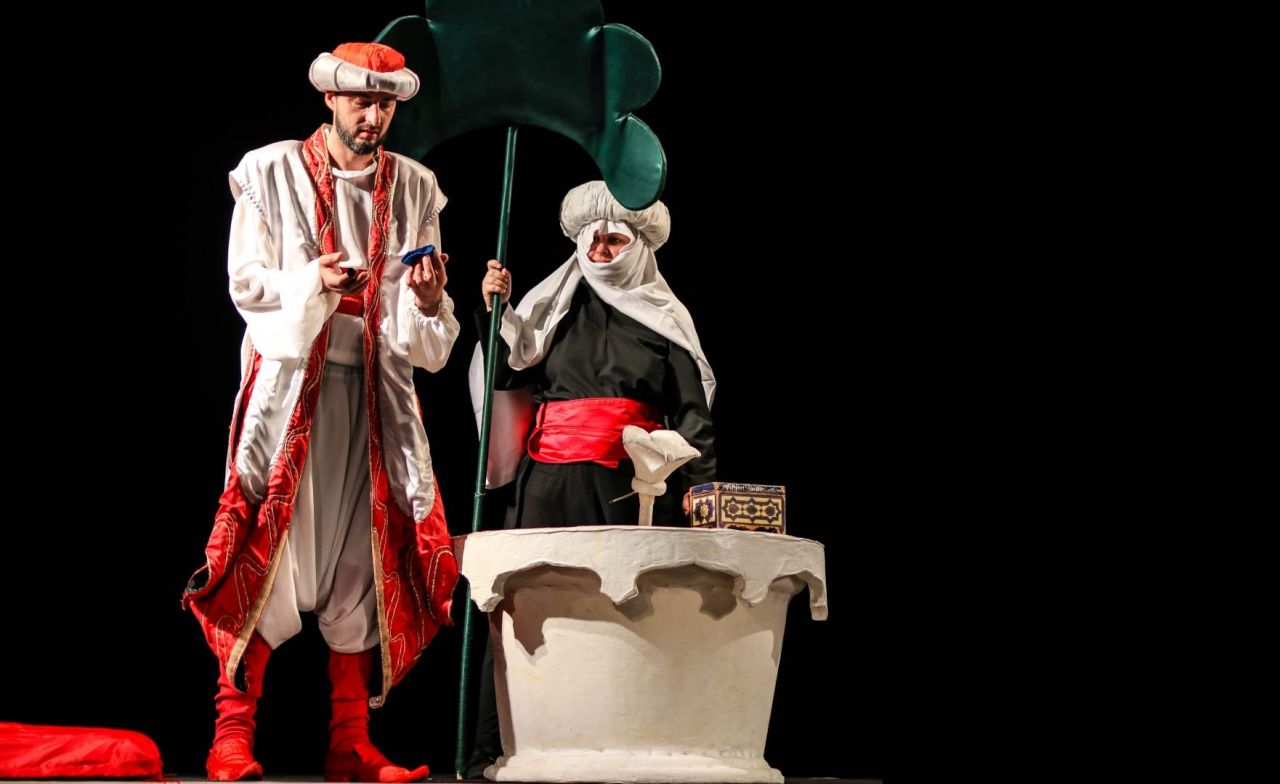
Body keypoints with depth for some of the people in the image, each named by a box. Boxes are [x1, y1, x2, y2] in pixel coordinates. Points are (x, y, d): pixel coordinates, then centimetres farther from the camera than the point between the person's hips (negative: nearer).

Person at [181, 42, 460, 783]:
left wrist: (428, 300, -11)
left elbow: (426, 326, 11)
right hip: (290, 380, -3)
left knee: (366, 552, 2)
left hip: (375, 388, 3)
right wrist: (315, 282, -18)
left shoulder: (414, 187, 13)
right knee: (267, 545, -9)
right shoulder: (273, 172, 4)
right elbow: (247, 282, -1)